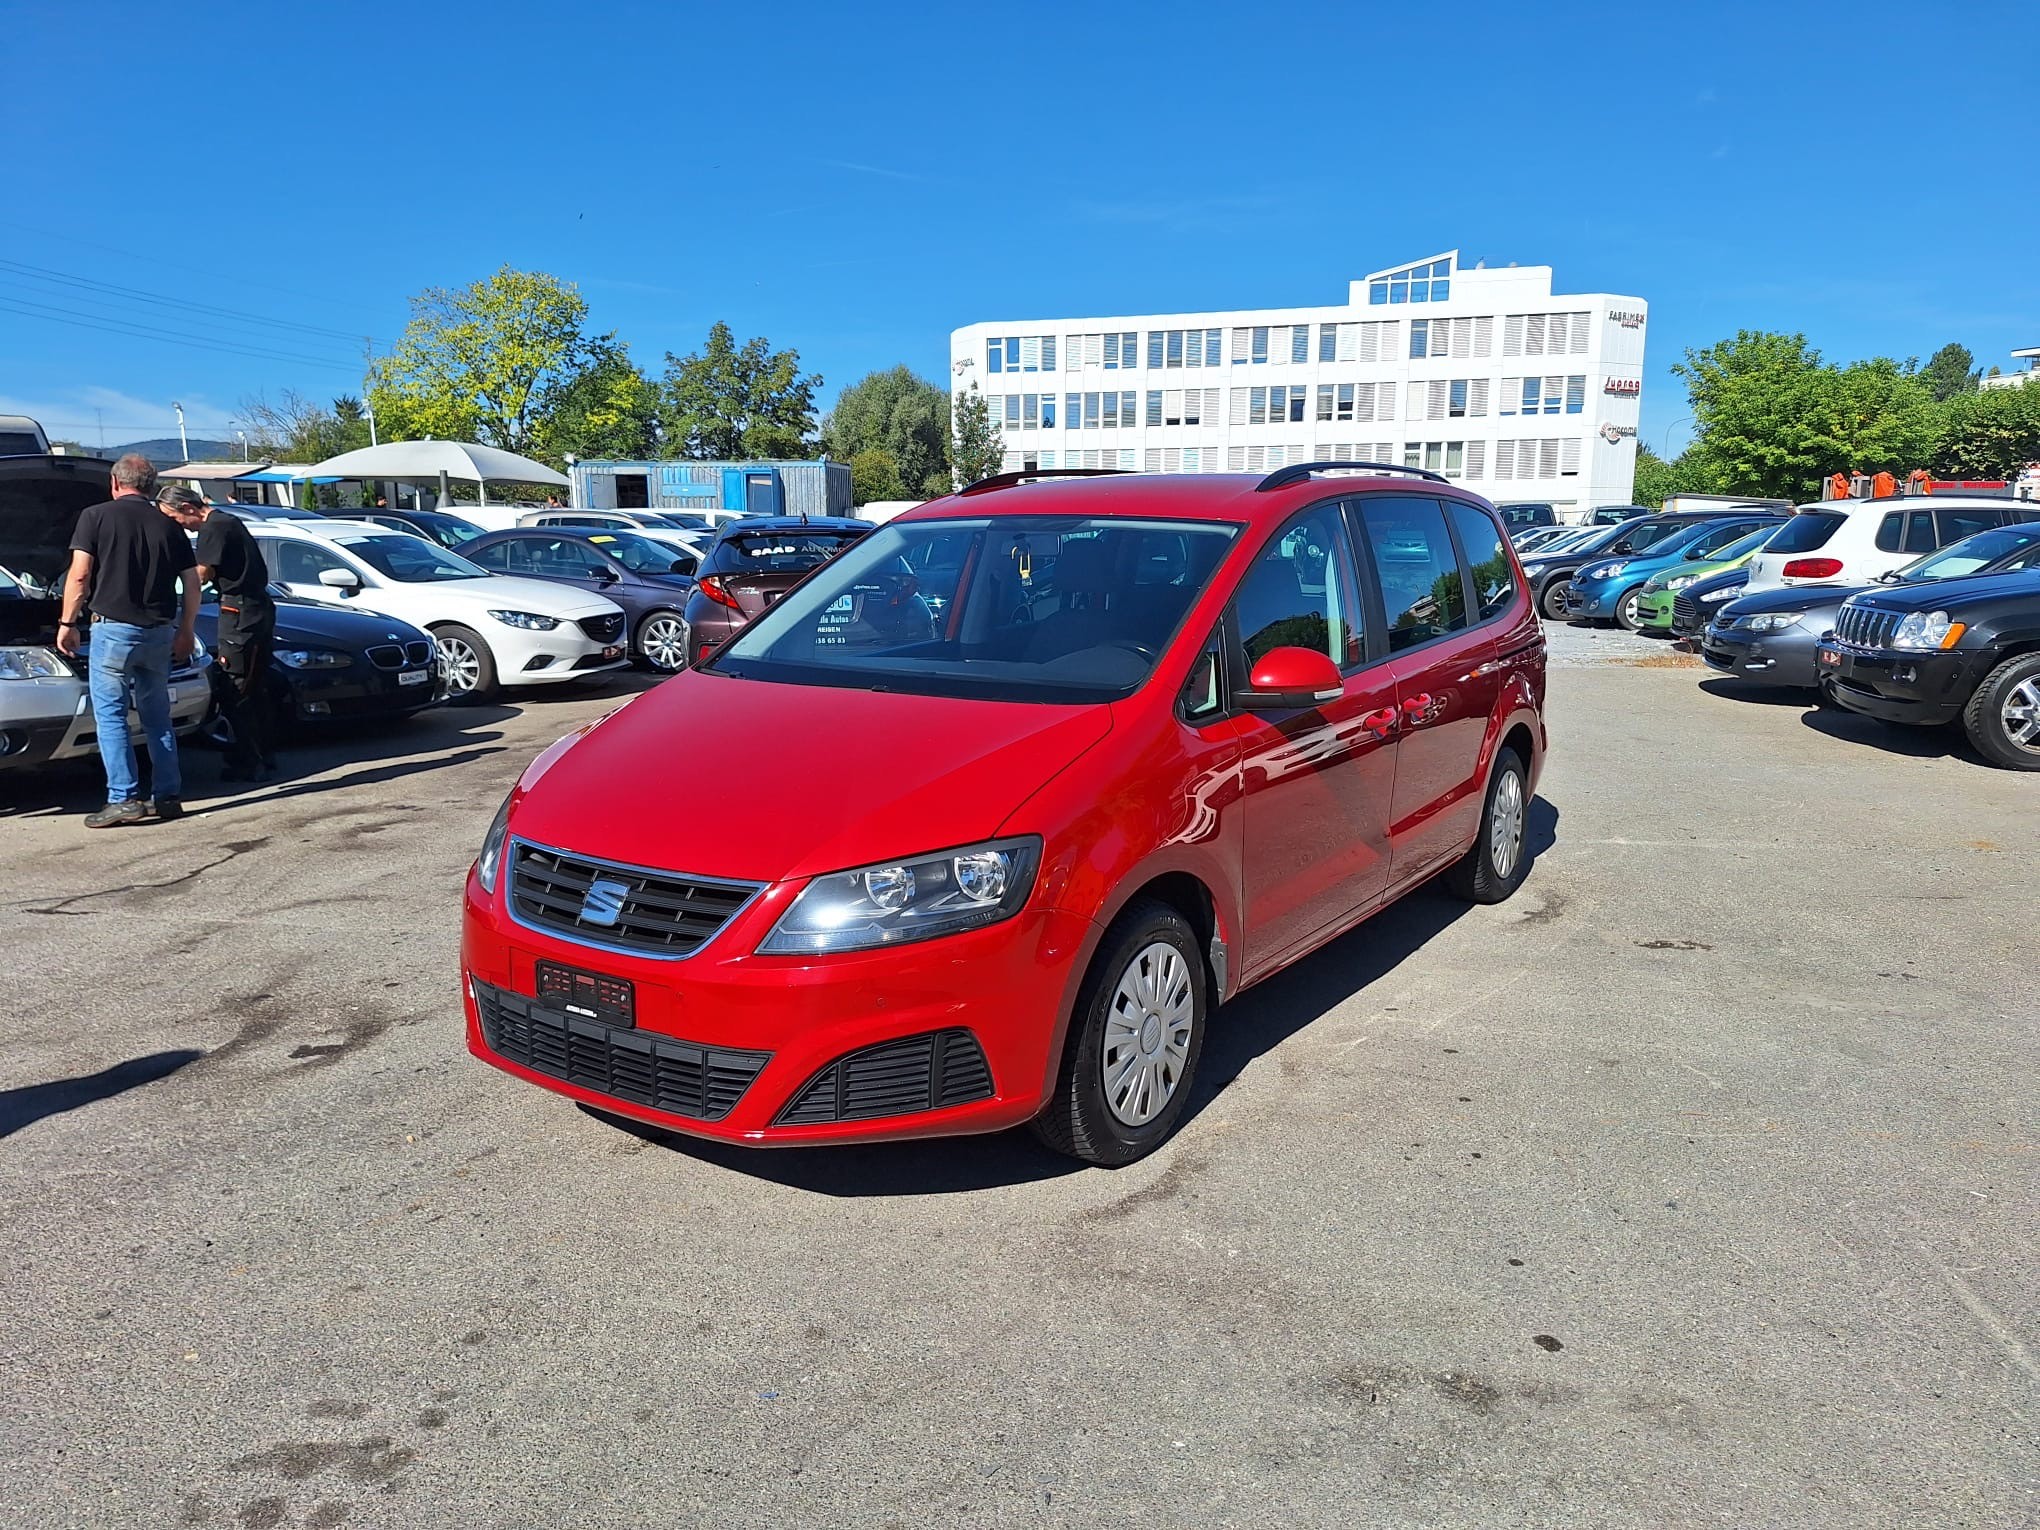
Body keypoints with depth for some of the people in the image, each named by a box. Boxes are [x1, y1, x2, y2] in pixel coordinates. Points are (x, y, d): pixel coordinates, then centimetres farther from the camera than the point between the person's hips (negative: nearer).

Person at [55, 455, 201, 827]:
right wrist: (186, 631, 20)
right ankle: (168, 796, 11)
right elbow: (192, 583, 10)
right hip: (159, 632, 4)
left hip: (113, 628, -4)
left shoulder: (96, 517, -2)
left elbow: (79, 576, -8)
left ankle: (123, 799, -6)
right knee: (157, 717, 12)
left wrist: (68, 623, 1)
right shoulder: (168, 526, 9)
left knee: (109, 715, 0)